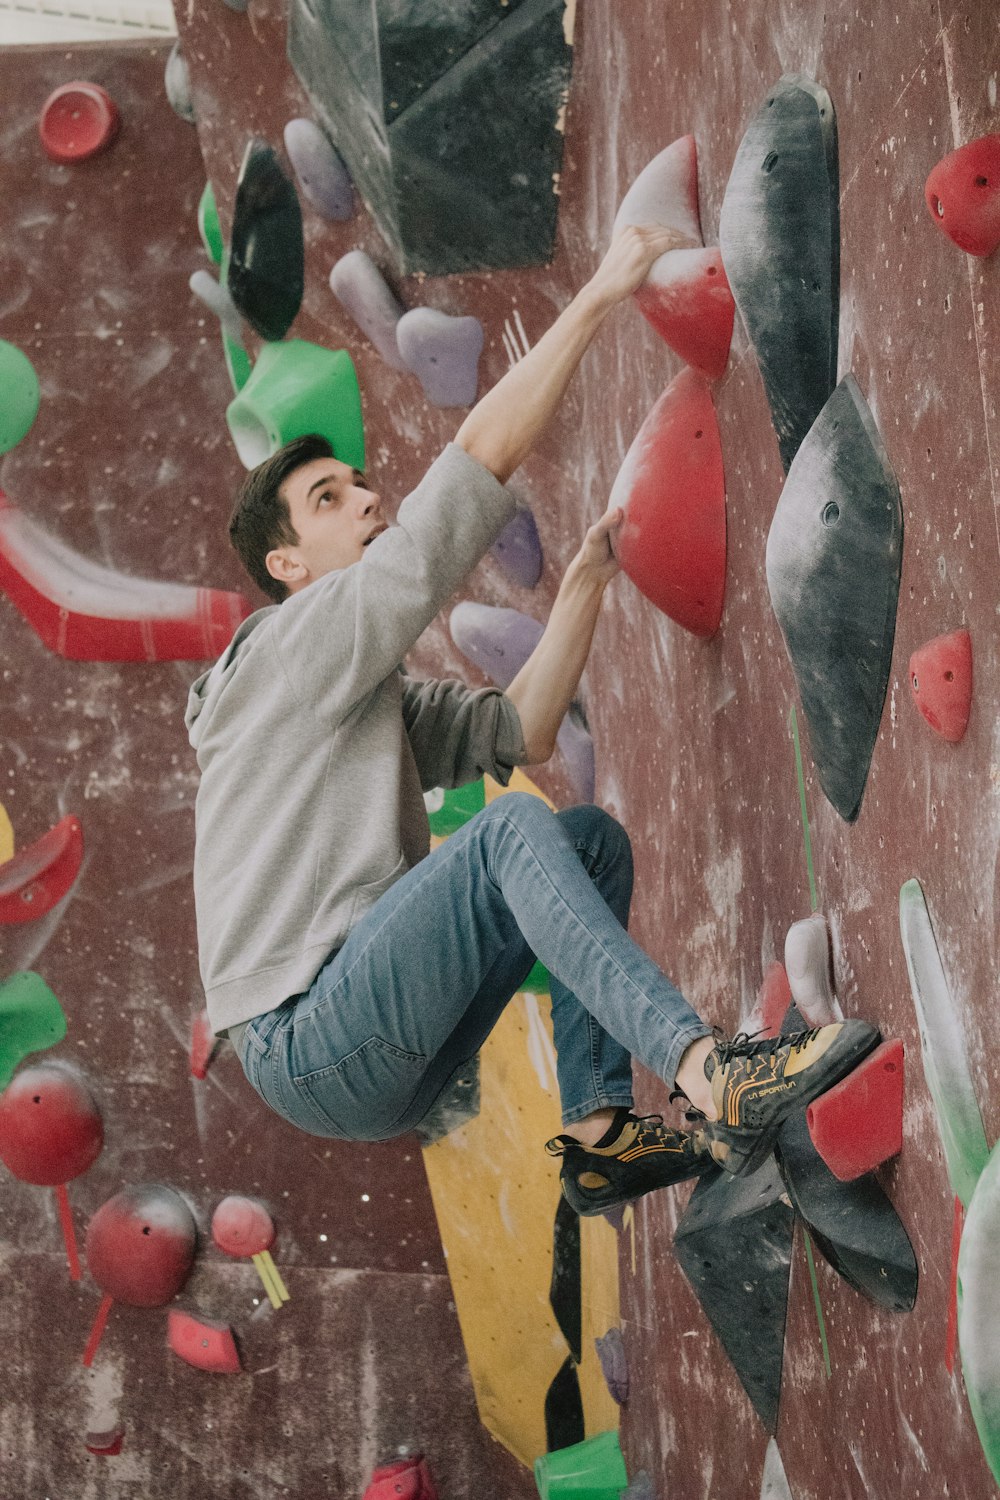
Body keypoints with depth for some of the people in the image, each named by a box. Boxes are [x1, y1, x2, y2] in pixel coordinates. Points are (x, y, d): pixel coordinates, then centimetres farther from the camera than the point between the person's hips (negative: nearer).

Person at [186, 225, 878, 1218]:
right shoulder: (293, 649, -6)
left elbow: (517, 731, 6)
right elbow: (478, 460, -13)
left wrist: (585, 582, 2)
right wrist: (597, 296, -11)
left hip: (379, 1059, 9)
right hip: (304, 1048, -9)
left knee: (591, 839, 4)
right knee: (511, 830, -27)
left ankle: (598, 1133, -8)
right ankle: (708, 1077, -40)